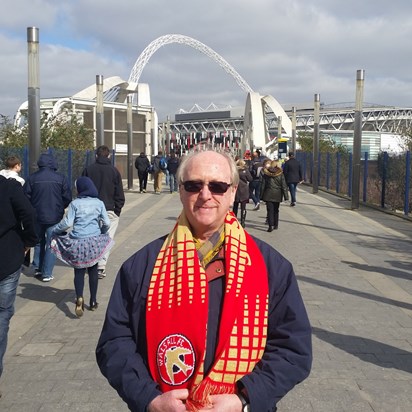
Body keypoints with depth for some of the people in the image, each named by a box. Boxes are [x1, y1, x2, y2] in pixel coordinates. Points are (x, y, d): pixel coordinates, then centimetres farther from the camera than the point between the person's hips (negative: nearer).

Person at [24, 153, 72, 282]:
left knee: (39, 242, 21)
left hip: (37, 217, 2)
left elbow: (26, 197, -2)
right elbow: (67, 198, -4)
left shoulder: (32, 178, -4)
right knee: (51, 245, 5)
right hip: (55, 217, -2)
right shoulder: (60, 178, -7)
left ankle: (37, 268, 22)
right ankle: (47, 274, 5)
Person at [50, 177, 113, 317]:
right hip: (95, 242, 2)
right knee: (93, 270, 13)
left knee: (79, 271, 6)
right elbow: (106, 223, -1)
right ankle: (93, 301, 20)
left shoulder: (75, 203, -5)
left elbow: (67, 223, -9)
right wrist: (103, 233, 19)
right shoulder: (99, 203, 1)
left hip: (77, 242, -2)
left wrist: (54, 231, 7)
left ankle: (79, 298, -14)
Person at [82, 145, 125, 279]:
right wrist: (118, 209, 7)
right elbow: (120, 194, 0)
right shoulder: (114, 171, -1)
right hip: (109, 210, -2)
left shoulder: (88, 169, 4)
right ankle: (101, 266, -9)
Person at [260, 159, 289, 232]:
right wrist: (286, 196, 2)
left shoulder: (266, 173, -3)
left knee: (270, 210, -2)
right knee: (276, 210, 15)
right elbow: (284, 186, -2)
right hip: (277, 195, 1)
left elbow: (262, 185, 1)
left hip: (268, 195, -1)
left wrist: (261, 195, 7)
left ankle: (271, 226, -13)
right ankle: (275, 225, 22)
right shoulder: (280, 174, -4)